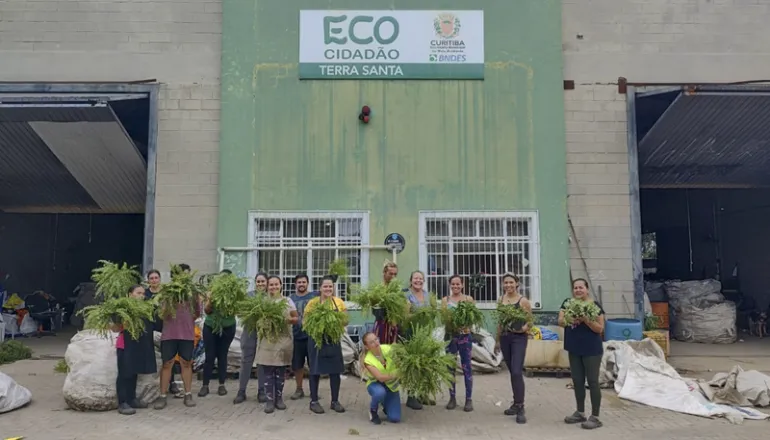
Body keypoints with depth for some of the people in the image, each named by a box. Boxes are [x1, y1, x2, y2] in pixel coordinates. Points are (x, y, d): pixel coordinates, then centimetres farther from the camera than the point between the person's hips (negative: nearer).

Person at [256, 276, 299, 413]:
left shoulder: (288, 301, 7)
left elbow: (296, 318, 6)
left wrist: (287, 320, -13)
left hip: (283, 340, 1)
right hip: (267, 340, -1)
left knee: (281, 371, 6)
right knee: (267, 371, -3)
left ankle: (279, 398, 17)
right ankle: (269, 400, 5)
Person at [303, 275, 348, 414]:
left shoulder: (339, 302, 3)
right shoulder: (313, 302, -5)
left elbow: (345, 321, 8)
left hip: (334, 340, 3)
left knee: (335, 370, 7)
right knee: (315, 370, 5)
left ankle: (335, 401, 19)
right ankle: (314, 401, 17)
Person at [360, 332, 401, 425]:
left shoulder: (387, 349, -17)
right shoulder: (368, 360, -23)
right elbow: (380, 378, -32)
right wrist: (398, 373, -40)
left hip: (391, 384, 2)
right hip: (376, 384, -2)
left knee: (395, 418, -10)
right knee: (380, 392, -40)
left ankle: (385, 404, 24)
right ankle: (373, 410, -6)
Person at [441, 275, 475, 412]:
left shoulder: (468, 299, 3)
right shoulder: (445, 300, 6)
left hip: (465, 335, -1)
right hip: (450, 335, 1)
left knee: (466, 367, 0)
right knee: (450, 367, 6)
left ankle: (469, 399, 7)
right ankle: (452, 398, 16)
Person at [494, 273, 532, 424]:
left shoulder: (523, 301, -7)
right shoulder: (501, 300, 9)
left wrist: (523, 328, -26)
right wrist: (497, 340, 18)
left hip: (519, 338, -5)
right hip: (505, 338, 5)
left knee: (517, 372, -13)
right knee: (512, 372, 12)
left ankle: (520, 408, -6)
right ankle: (516, 404, 24)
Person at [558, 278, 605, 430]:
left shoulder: (594, 305, -10)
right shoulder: (567, 303, 4)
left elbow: (600, 328, -12)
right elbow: (561, 322, 1)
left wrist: (586, 319, -25)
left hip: (591, 350, -5)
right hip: (574, 349, 5)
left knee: (592, 382, 0)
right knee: (577, 381, 13)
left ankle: (595, 417, 8)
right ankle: (580, 413, 26)